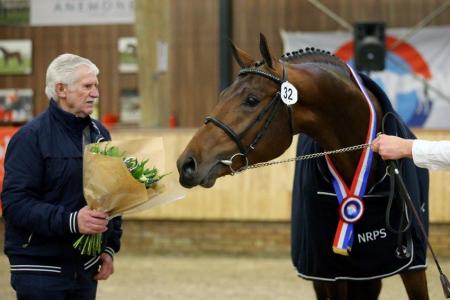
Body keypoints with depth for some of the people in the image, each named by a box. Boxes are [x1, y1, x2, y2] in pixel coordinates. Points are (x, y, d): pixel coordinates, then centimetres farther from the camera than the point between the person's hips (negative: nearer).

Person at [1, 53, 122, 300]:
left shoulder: (99, 133, 12)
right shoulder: (31, 137, -11)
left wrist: (109, 247, 11)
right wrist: (70, 221, -28)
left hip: (86, 268, 6)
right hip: (40, 269, -6)